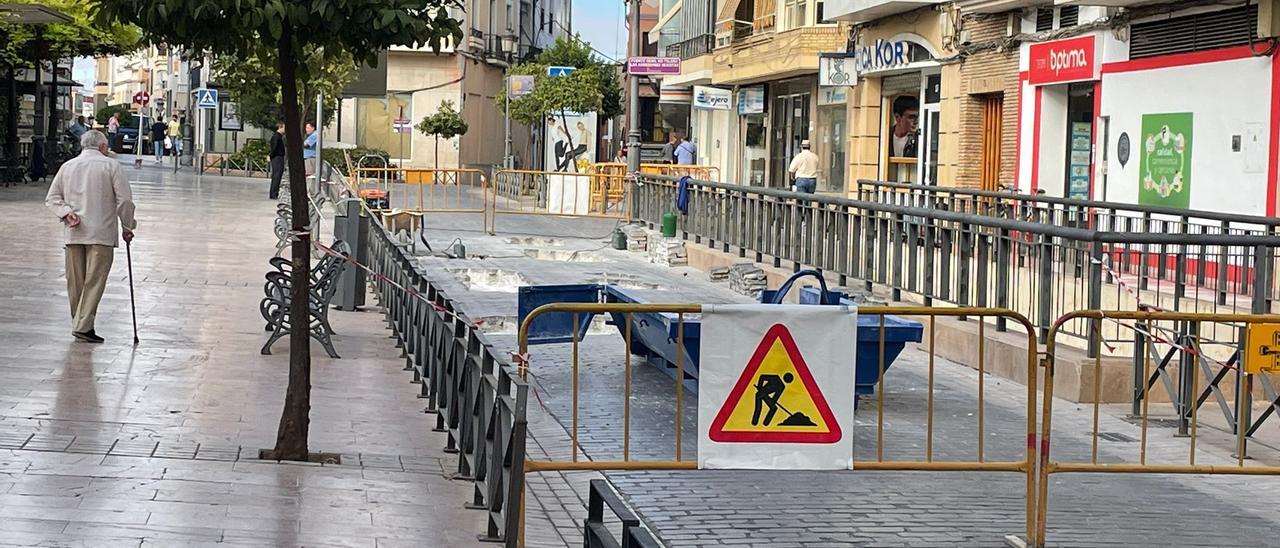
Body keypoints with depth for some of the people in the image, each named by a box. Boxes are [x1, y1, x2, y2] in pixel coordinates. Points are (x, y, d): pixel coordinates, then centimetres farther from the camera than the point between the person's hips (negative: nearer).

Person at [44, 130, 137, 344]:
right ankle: (83, 325, -13)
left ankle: (79, 323, 19)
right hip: (101, 233, -5)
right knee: (95, 281, -5)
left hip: (73, 233, 5)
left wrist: (67, 212, -2)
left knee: (75, 283, 11)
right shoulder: (111, 165, -1)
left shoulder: (67, 166, 12)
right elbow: (124, 200, -4)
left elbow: (51, 198, 8)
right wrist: (127, 227, 6)